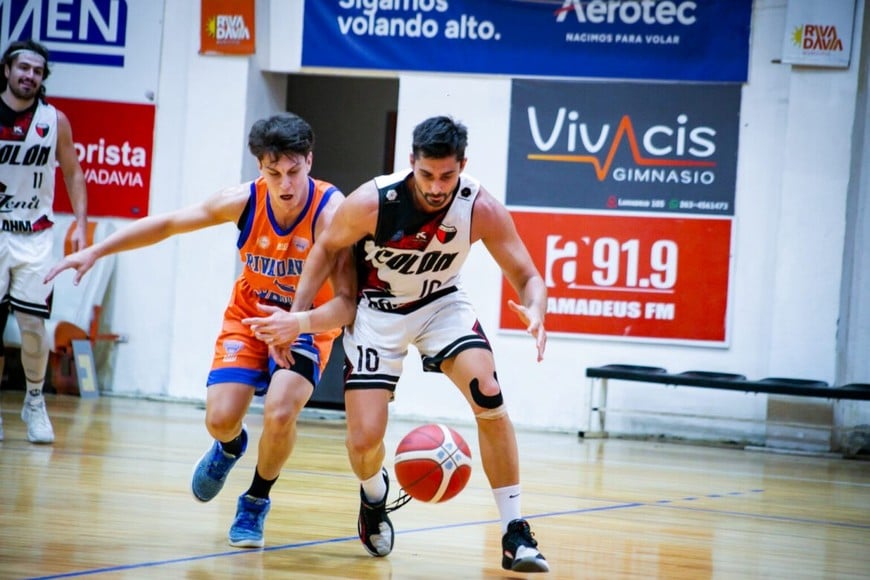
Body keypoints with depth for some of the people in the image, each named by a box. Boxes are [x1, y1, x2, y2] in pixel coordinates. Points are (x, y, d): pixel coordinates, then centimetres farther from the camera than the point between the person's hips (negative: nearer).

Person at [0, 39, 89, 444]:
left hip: (34, 237, 0)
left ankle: (35, 403, 12)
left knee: (32, 322, -6)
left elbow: (72, 173, 9)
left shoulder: (55, 121, 1)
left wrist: (81, 223, -1)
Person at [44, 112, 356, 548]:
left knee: (280, 413, -27)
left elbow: (347, 303, -34)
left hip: (308, 324, -3)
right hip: (248, 316, 3)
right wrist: (95, 252, -5)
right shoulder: (243, 201, -20)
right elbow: (167, 224, -4)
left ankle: (256, 503, 3)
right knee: (219, 419, -13)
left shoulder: (332, 212, -30)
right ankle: (230, 447, 29)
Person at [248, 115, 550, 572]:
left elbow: (527, 277, -18)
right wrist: (298, 315, -13)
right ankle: (374, 495, 31)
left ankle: (515, 534, -15)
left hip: (441, 303, 1)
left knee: (488, 395, -23)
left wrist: (535, 311, -42)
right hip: (377, 310, -1)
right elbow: (327, 247, -6)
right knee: (364, 440, -9)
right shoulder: (372, 202, -26)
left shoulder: (481, 208, -24)